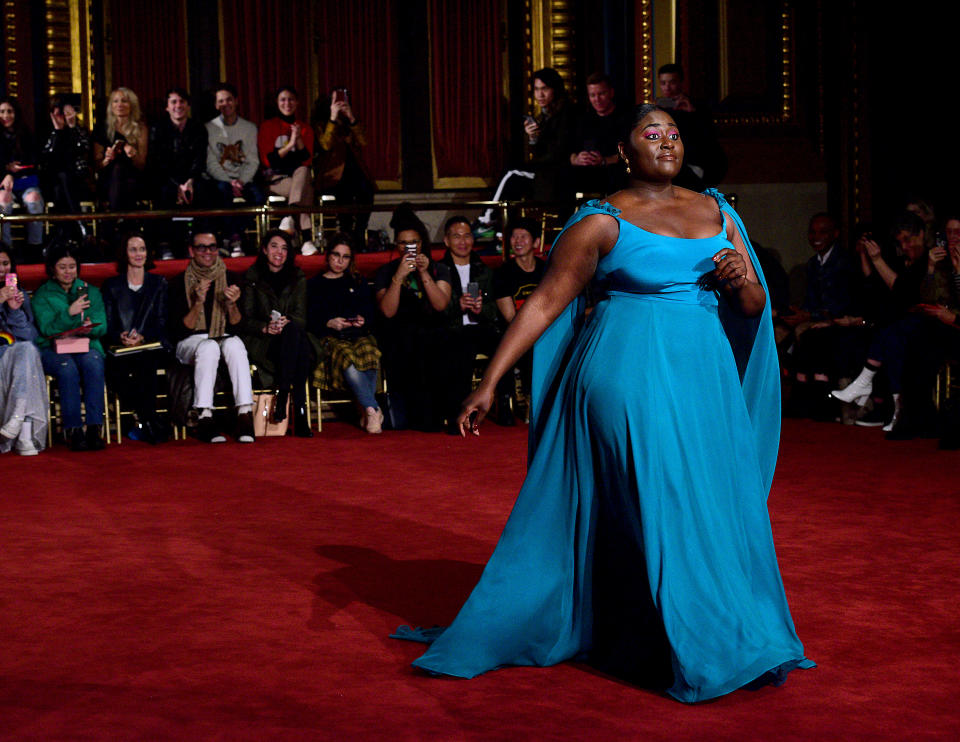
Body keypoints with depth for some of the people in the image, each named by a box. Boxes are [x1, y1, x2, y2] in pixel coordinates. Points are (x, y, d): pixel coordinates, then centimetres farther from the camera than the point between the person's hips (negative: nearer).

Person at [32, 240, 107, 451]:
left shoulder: (91, 291, 17)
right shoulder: (42, 295, 8)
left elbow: (102, 327, 8)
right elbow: (46, 329, -6)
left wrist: (90, 327, -15)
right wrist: (69, 313, -19)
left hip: (86, 346, 2)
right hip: (52, 349, -2)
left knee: (93, 363, -33)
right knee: (67, 368, -35)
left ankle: (94, 428, -35)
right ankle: (73, 430, -32)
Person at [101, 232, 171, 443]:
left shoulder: (158, 283, 19)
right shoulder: (112, 285, 19)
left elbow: (161, 321, 7)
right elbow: (107, 324, 10)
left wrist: (142, 337, -12)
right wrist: (121, 337, -12)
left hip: (153, 346, -1)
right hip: (121, 350, 1)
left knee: (145, 362, -37)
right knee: (116, 369, -34)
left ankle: (144, 420, -30)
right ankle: (152, 422, -30)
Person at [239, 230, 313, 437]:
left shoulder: (298, 278, 15)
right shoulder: (252, 278, 9)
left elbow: (301, 317, 4)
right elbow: (246, 320, 2)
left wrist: (286, 322, -19)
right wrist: (265, 327, -18)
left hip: (293, 336, 2)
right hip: (261, 342, -2)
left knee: (294, 331, -36)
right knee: (293, 333, -35)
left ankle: (282, 396, -36)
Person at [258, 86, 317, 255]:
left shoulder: (304, 128, 13)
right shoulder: (268, 127, 7)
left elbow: (307, 160, 3)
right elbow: (268, 160, -3)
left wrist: (299, 140, -13)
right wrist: (290, 145, -14)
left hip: (300, 175, 3)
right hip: (276, 178, -3)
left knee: (303, 171, -35)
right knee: (306, 190, -33)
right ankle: (306, 240, -44)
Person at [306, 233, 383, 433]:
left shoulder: (358, 282, 26)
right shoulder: (314, 285, 18)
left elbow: (371, 314, 17)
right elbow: (309, 322, 7)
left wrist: (363, 321, -6)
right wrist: (329, 324, -10)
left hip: (359, 335, 2)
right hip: (330, 339, -2)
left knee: (369, 354, -37)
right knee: (347, 357, -38)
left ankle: (367, 413, -35)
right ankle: (373, 410, -40)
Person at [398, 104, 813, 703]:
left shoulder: (716, 212, 12)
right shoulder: (604, 222, -3)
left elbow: (754, 306, 15)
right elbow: (545, 302, -6)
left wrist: (744, 281, -10)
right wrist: (490, 383, -10)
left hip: (706, 378, 5)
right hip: (630, 377, -5)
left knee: (713, 505, 7)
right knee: (654, 503, -6)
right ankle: (696, 652, 6)